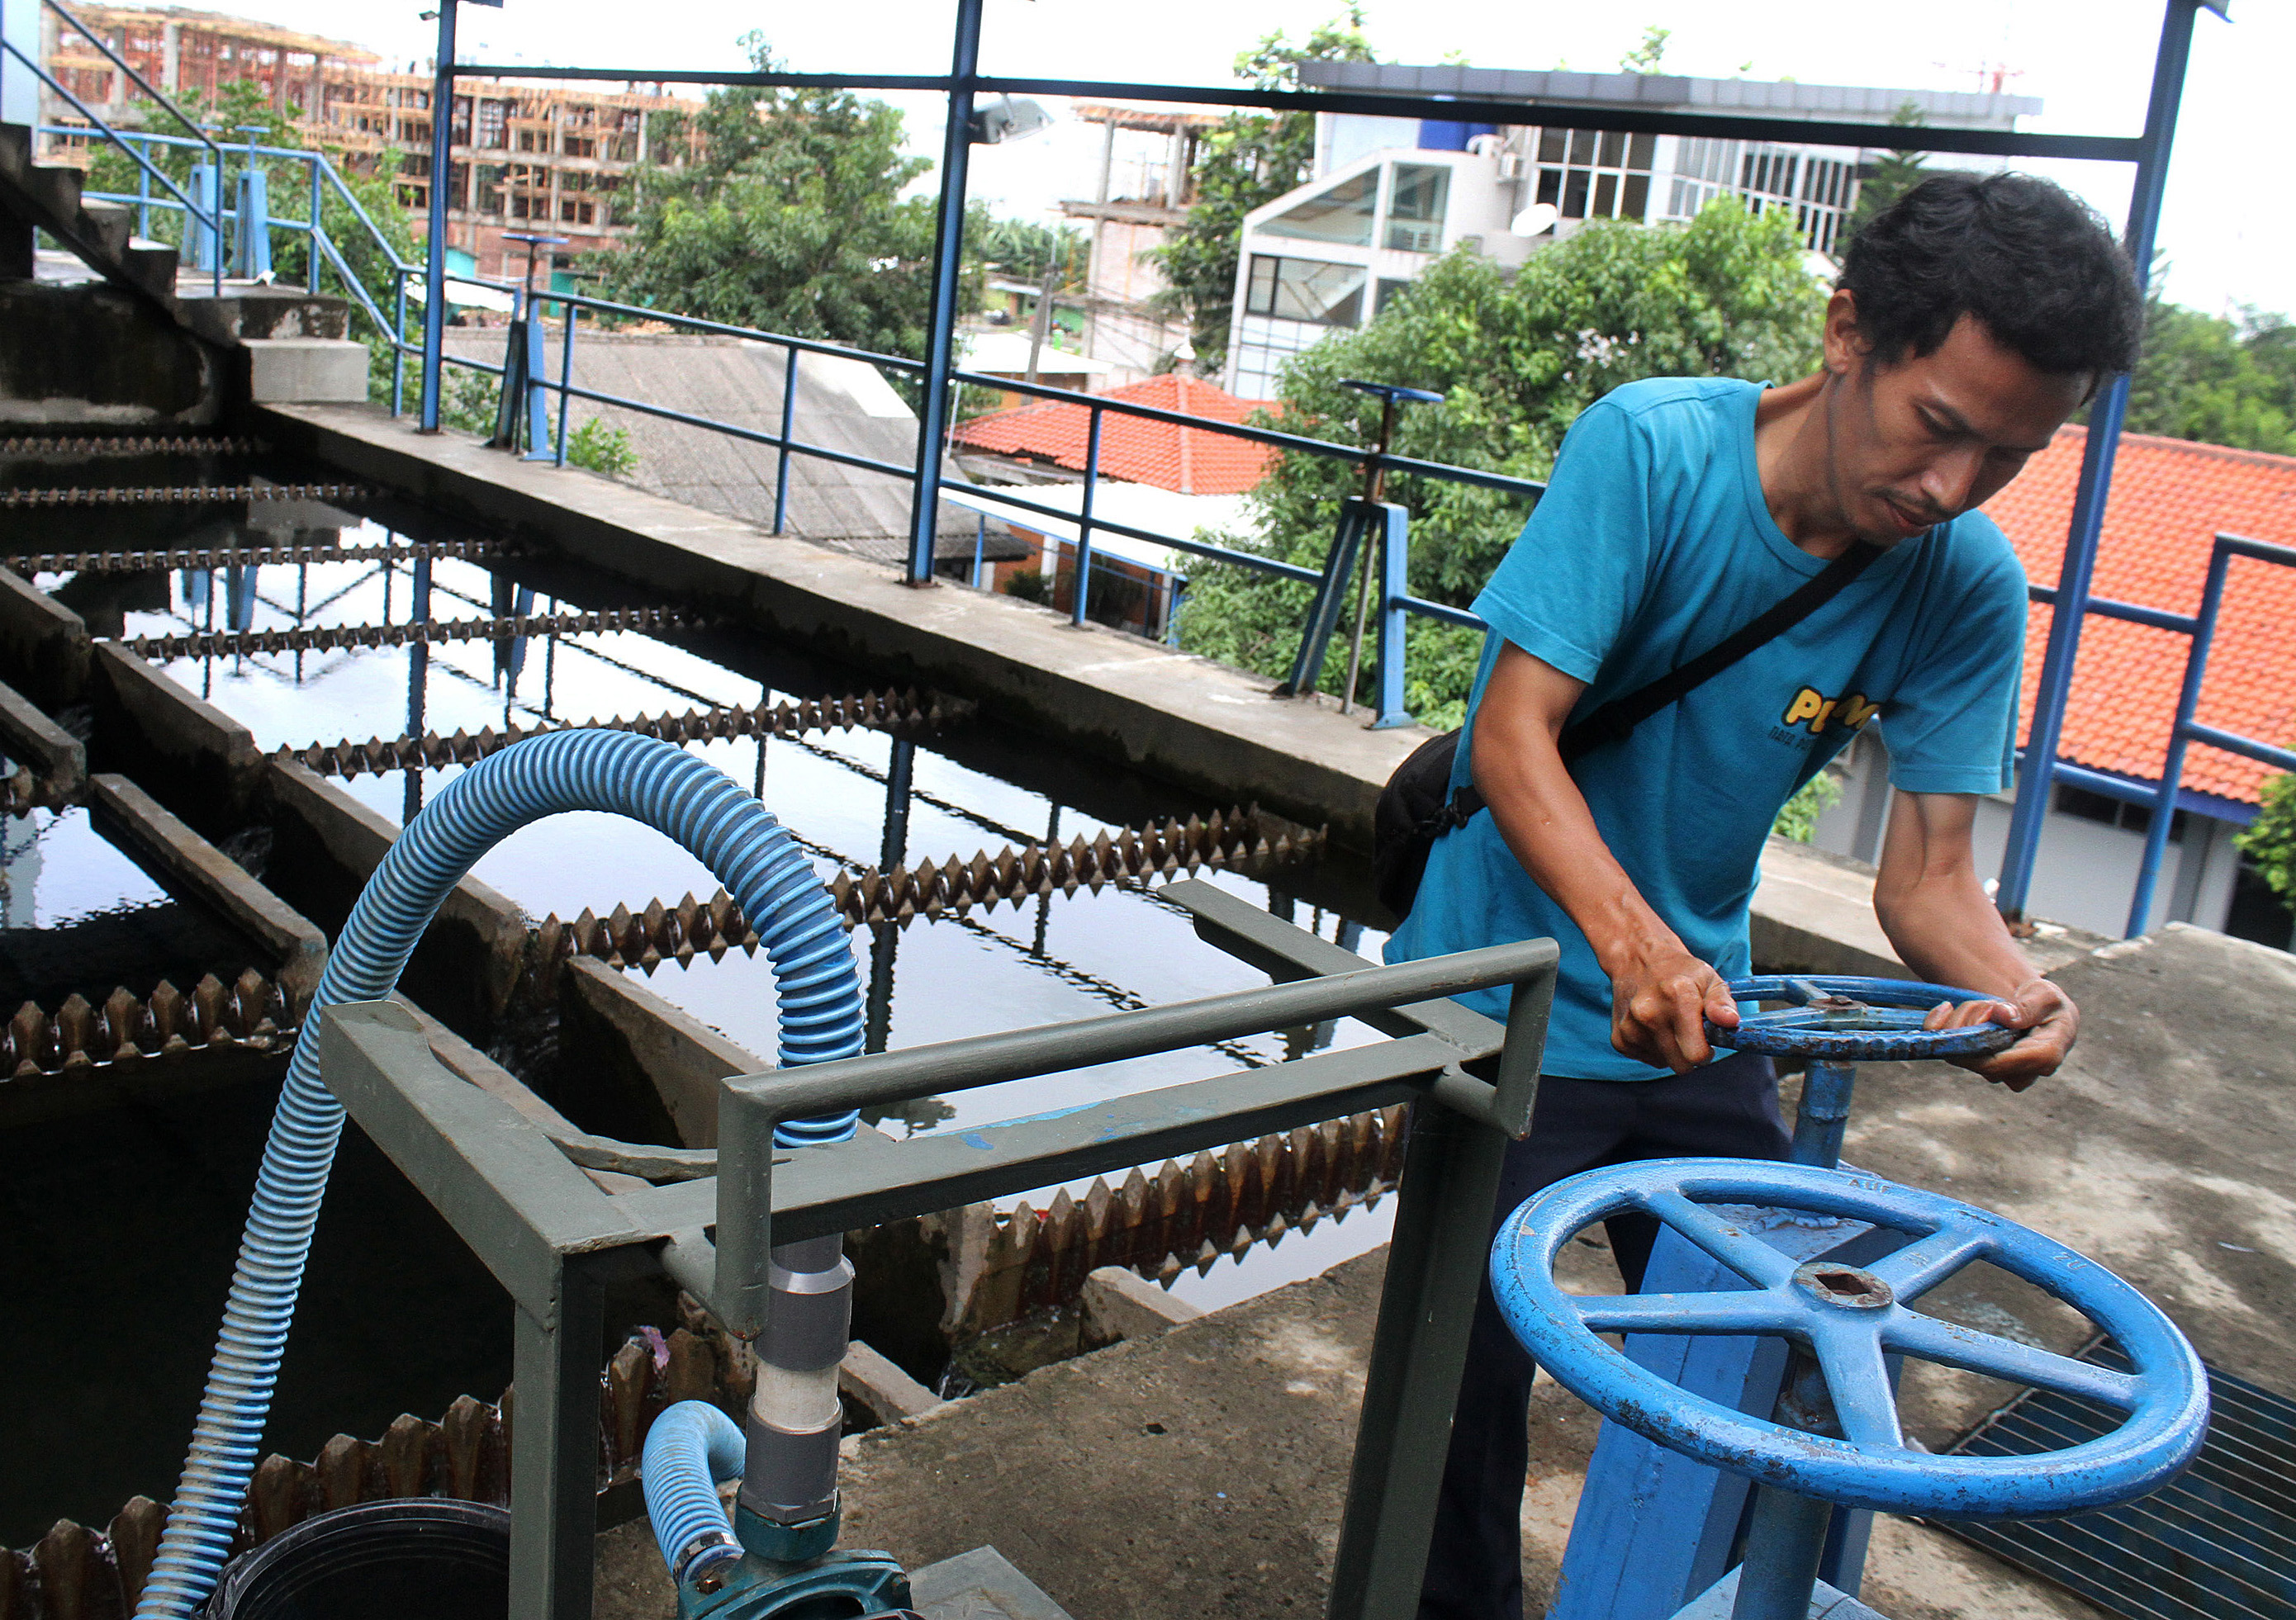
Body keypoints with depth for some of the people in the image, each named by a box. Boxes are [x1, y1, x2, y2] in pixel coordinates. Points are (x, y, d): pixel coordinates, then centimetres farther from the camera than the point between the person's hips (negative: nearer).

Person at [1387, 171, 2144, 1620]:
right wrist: (1630, 941, -42)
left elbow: (1929, 869, -9)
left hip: (1702, 1010, 5)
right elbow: (1513, 736, -27)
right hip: (1511, 997, -4)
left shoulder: (1969, 587, -9)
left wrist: (2007, 984, -31)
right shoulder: (1652, 446, -22)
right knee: (1478, 1351, 3)